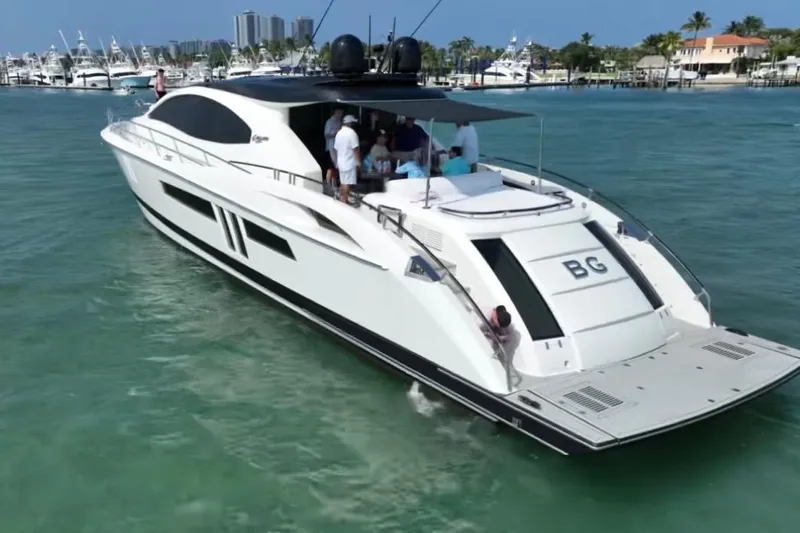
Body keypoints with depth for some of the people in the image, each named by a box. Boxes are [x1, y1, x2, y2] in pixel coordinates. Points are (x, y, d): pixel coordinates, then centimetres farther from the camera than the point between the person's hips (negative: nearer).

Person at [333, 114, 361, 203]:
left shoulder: (339, 133, 10)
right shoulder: (352, 133, -14)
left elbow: (335, 148, 14)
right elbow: (355, 149, -18)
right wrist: (359, 162, -12)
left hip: (341, 162, 8)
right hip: (349, 162, -8)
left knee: (342, 183, 15)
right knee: (347, 184, -5)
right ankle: (344, 202, -5)